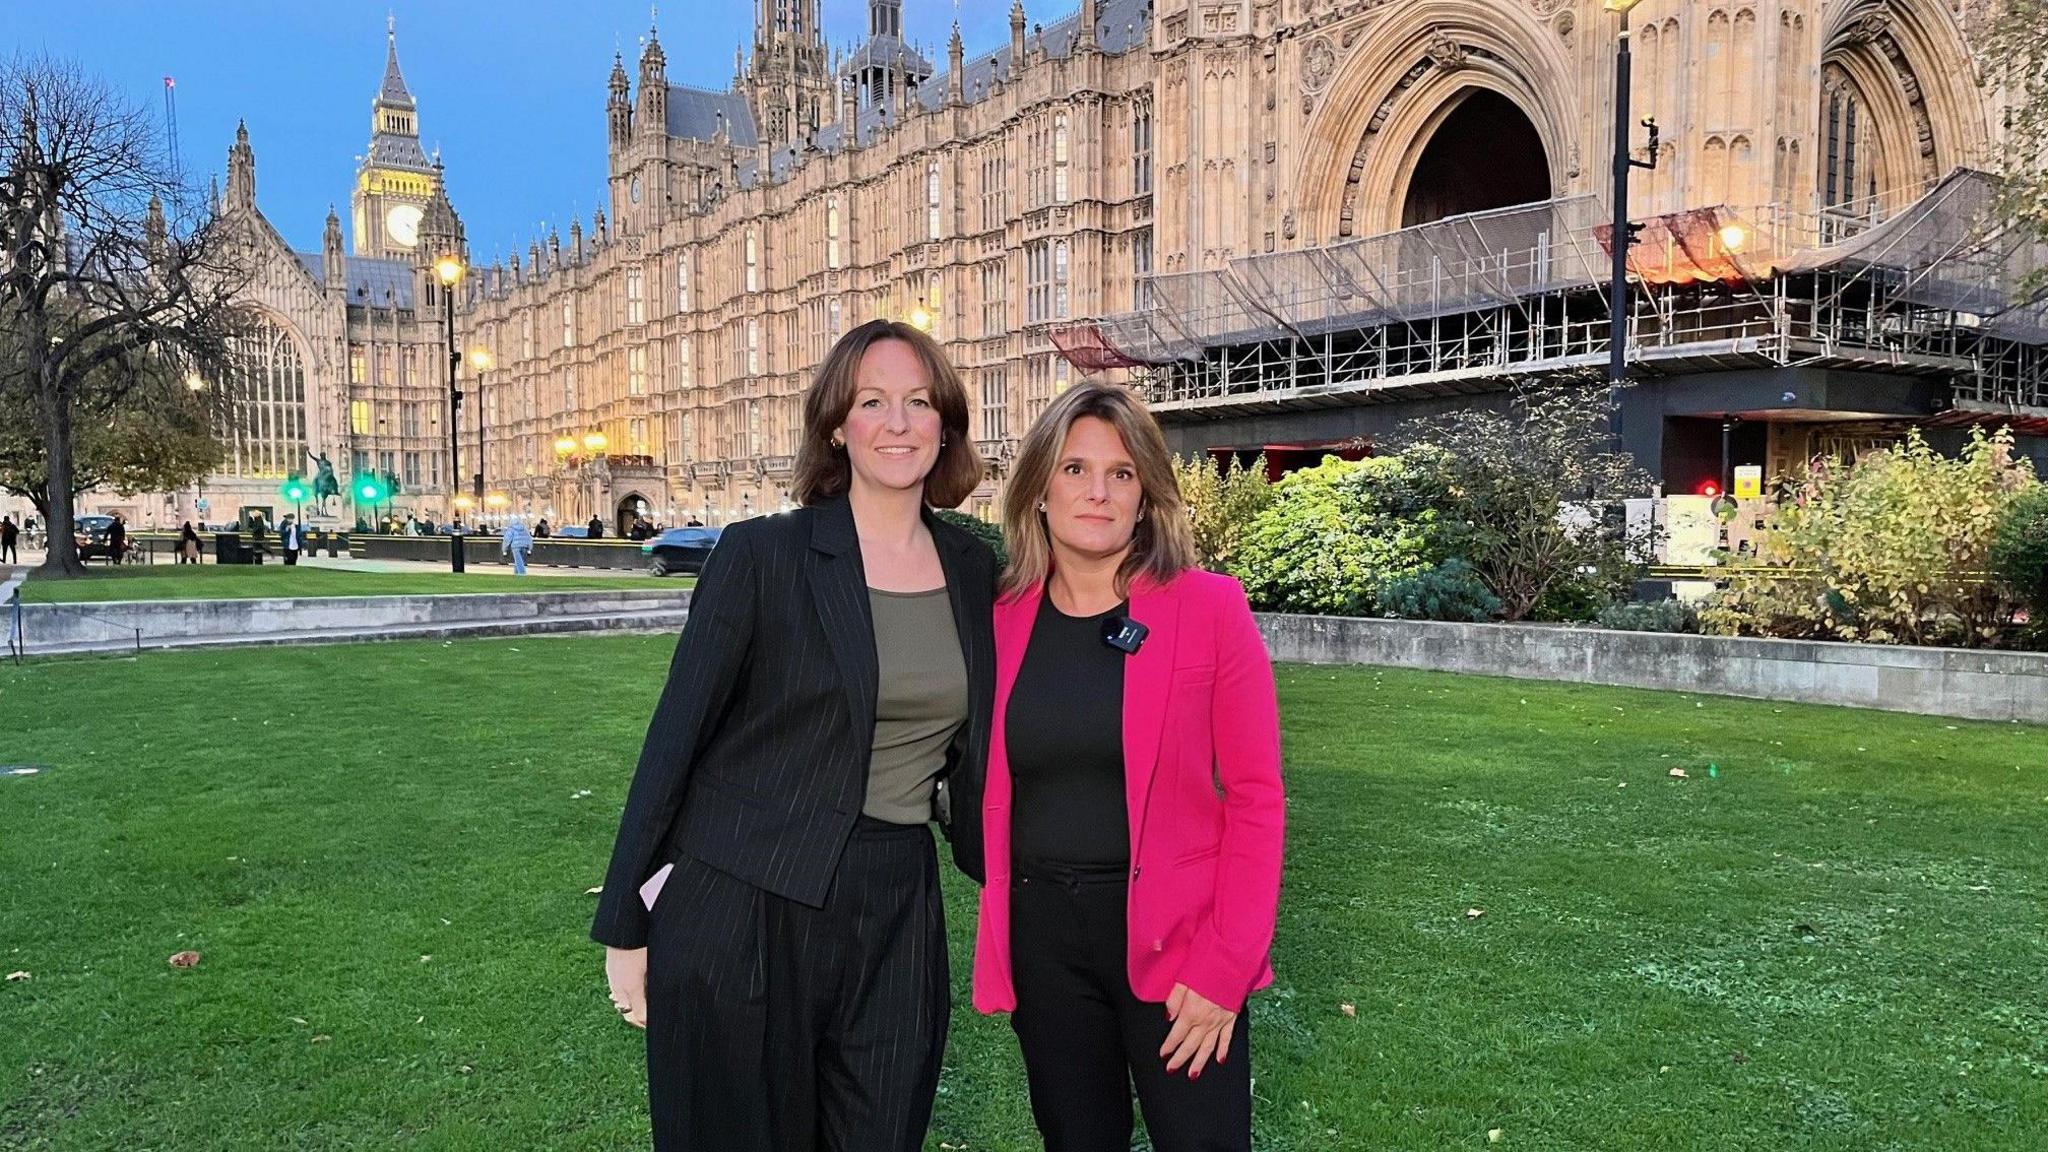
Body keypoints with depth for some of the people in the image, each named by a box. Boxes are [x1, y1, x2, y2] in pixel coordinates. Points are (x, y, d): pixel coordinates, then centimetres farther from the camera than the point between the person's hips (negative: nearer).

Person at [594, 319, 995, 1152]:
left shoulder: (972, 570, 5)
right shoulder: (762, 556, -8)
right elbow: (676, 737, -6)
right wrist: (625, 926, -4)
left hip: (896, 922, 4)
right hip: (742, 912, -3)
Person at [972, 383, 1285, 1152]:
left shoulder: (1210, 608, -8)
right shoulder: (1002, 622, 1)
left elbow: (1254, 796, -8)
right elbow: (994, 792, 9)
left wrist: (1223, 966, -13)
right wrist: (999, 948, 2)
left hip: (1173, 934, -3)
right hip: (1041, 936, 3)